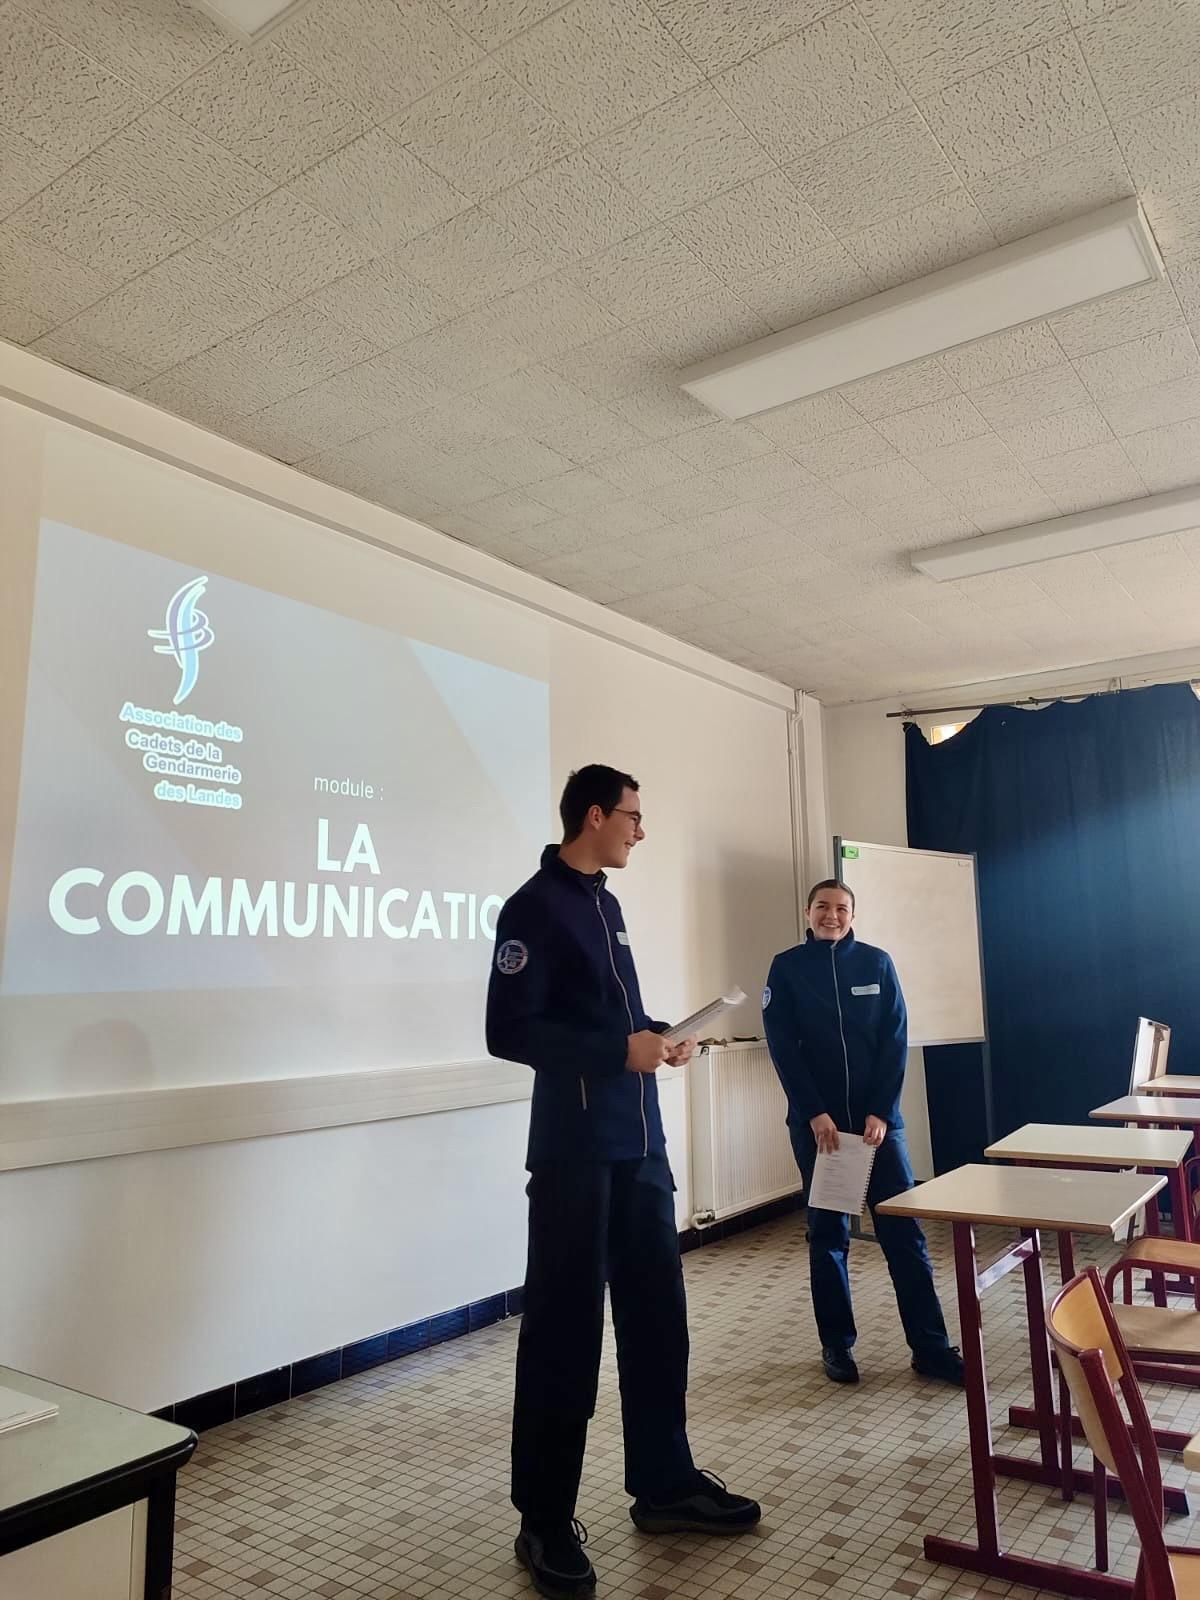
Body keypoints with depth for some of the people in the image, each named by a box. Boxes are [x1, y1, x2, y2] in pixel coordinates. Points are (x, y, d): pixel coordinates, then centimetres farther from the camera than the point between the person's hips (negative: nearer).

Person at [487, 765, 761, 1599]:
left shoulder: (605, 904, 13)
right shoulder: (536, 907, -12)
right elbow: (510, 1031, -19)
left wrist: (658, 1033, 4)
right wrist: (619, 1049, -21)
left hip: (639, 1143, 8)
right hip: (575, 1151, -8)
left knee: (657, 1314, 16)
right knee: (565, 1332, 3)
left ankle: (665, 1485, 32)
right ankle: (547, 1523, 18)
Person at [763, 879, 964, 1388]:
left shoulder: (877, 963, 2)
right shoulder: (786, 967, -1)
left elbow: (895, 1042, -1)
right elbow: (782, 1046, -6)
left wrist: (880, 1113, -10)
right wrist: (815, 1114, -13)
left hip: (878, 1118, 1)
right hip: (816, 1121, -1)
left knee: (904, 1230, 3)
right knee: (827, 1233, 8)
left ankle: (930, 1346, 12)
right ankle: (837, 1343, 20)